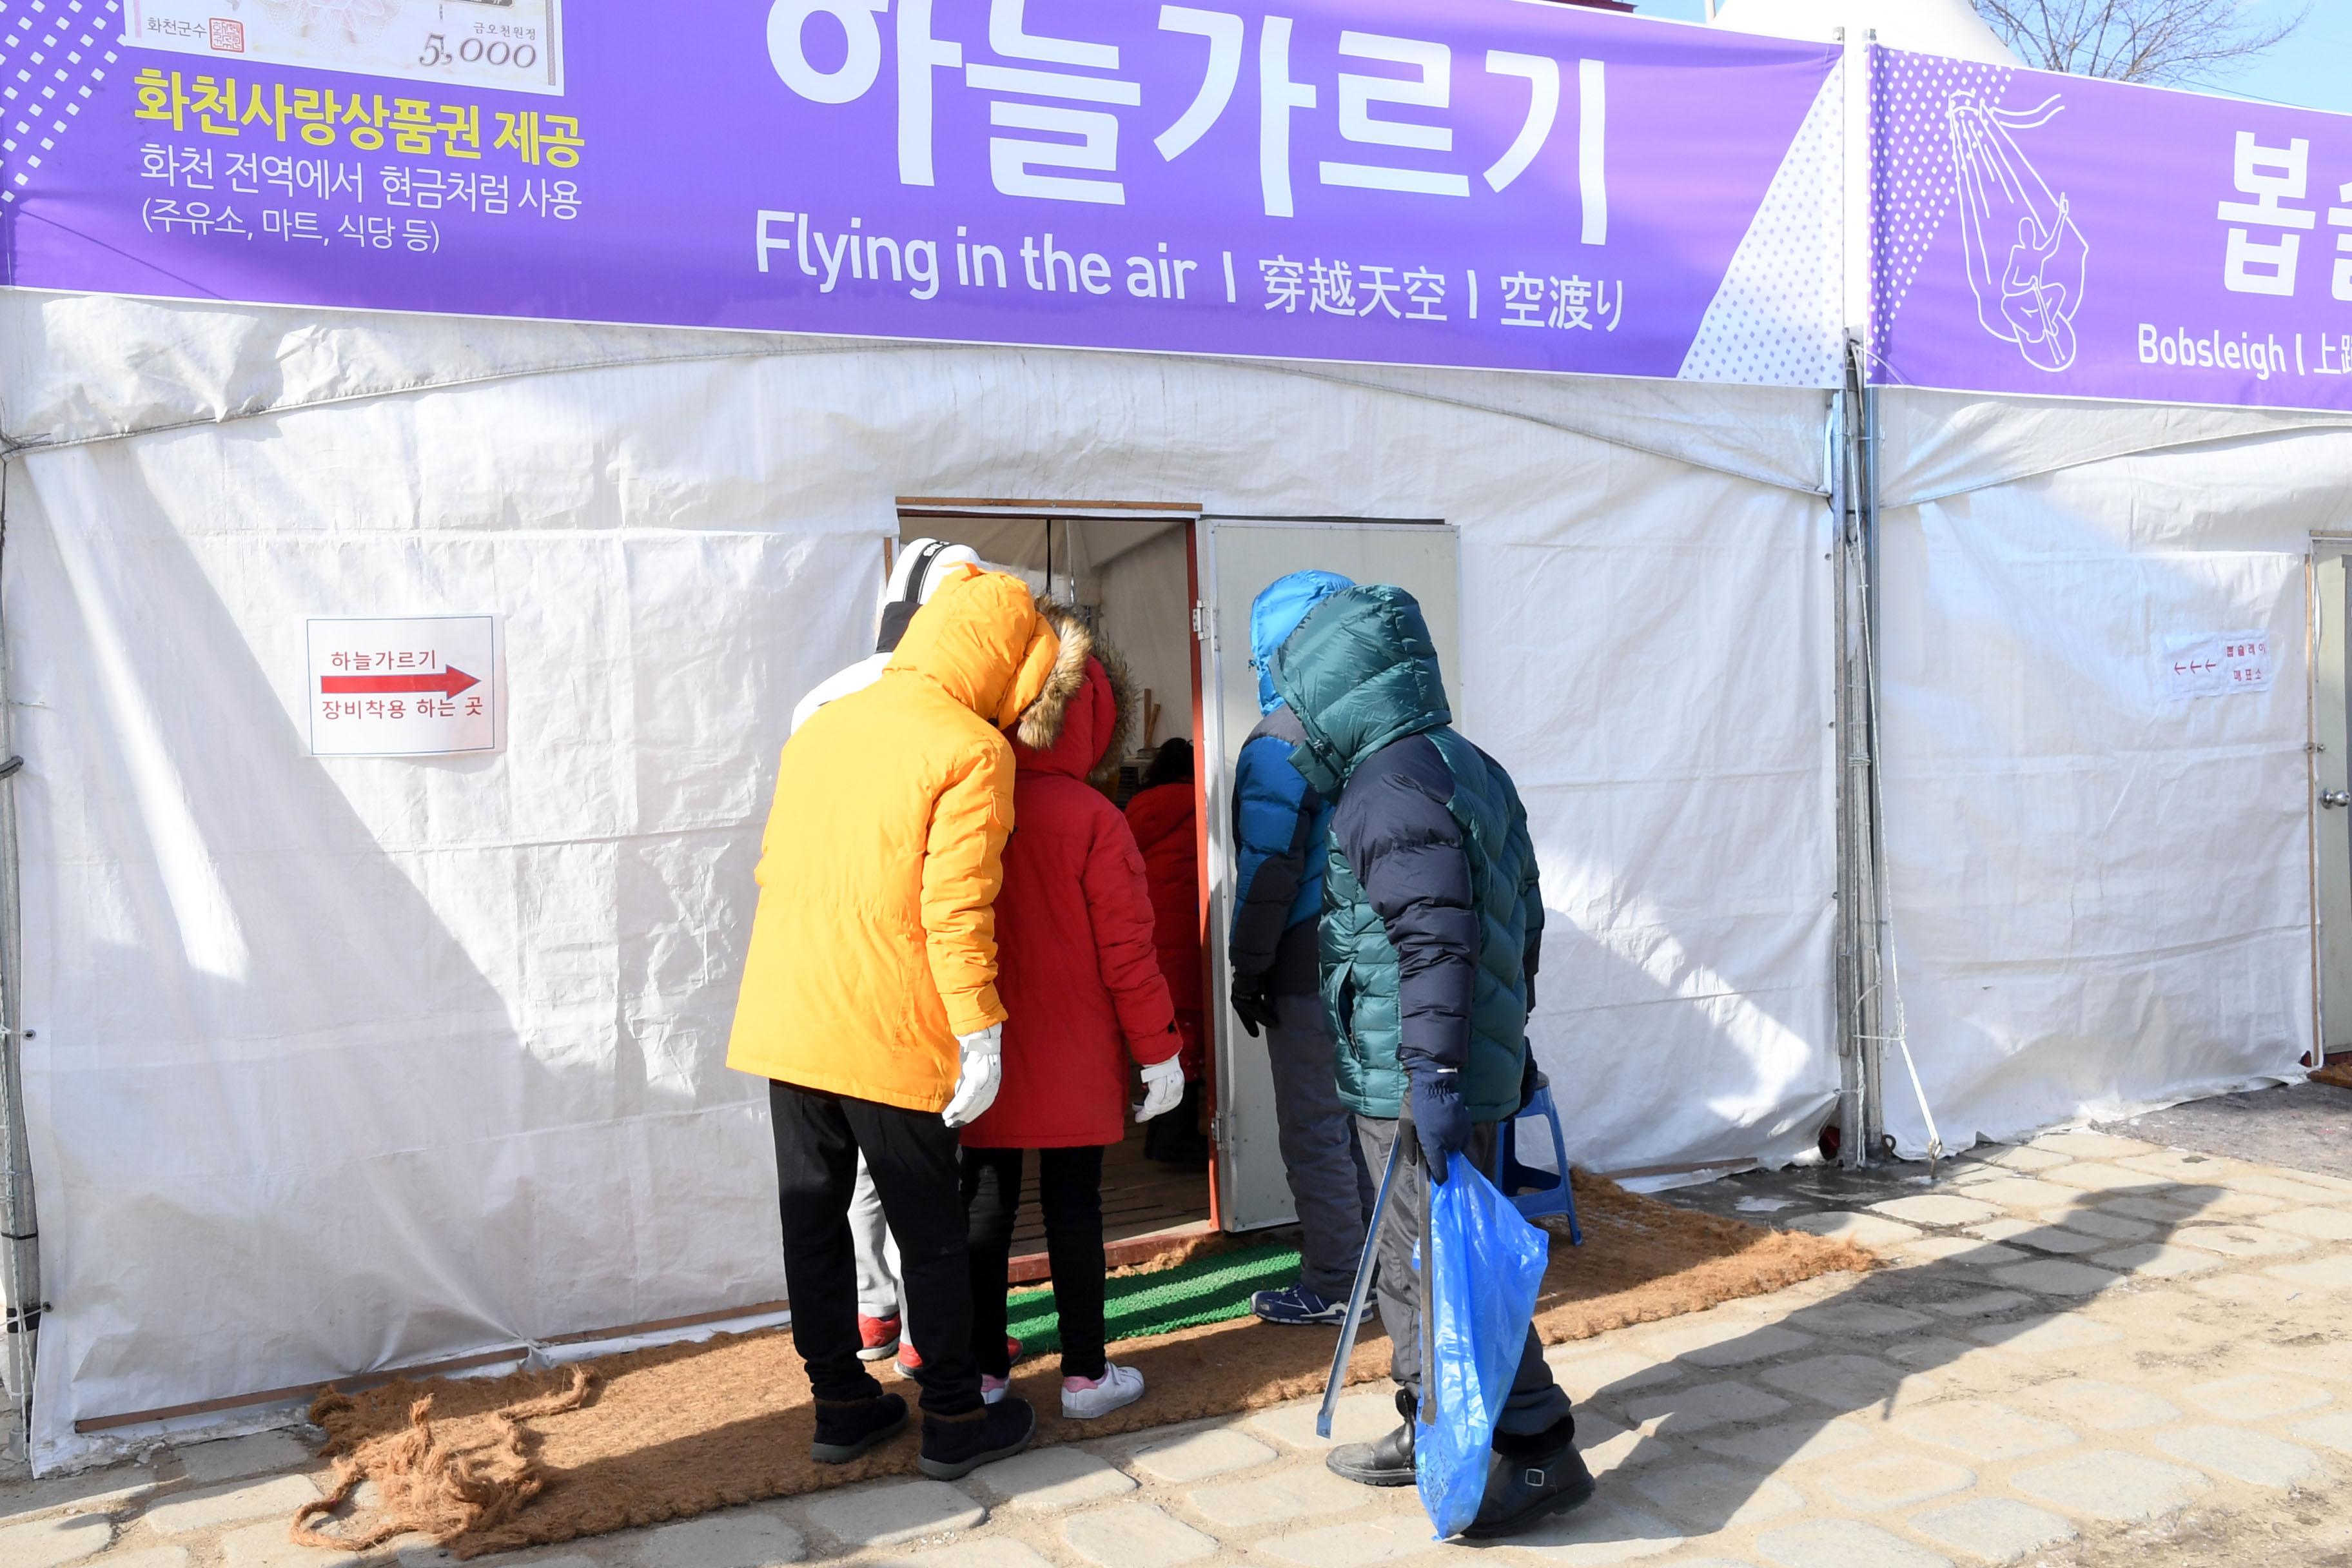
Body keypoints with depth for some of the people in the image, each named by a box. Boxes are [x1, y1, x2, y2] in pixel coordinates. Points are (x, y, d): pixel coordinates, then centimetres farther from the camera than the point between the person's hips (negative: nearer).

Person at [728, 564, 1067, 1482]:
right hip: (890, 1034, -6)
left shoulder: (821, 726, 12)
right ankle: (954, 1421, 17)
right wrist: (980, 1035, -11)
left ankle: (841, 1405, 25)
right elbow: (956, 909, -17)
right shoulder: (971, 751, -10)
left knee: (813, 1214, 14)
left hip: (785, 1021, 7)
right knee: (929, 1228, 6)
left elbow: (776, 868, 15)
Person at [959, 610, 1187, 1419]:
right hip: (1074, 1062, -3)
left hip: (983, 1051, 3)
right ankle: (1085, 1374, 16)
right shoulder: (1092, 819, -13)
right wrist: (1159, 1048, -2)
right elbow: (1126, 947, -12)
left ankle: (982, 1369, 20)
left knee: (987, 1203, 12)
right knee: (1074, 1206, 7)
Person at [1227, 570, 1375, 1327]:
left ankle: (1333, 1286, 9)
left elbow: (1269, 866, -15)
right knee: (1367, 1118, 17)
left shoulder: (1279, 743, -13)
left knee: (1315, 1129, 2)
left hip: (1309, 965, -7)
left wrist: (1248, 968, -8)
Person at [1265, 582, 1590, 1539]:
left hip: (1411, 1079, -10)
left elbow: (1434, 941, -26)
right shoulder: (1474, 770, 14)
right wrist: (1506, 1036, 25)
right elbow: (1522, 919, 18)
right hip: (1480, 1060, 10)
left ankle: (1537, 1450, 5)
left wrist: (1435, 1074, -27)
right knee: (1410, 1259, 19)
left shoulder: (1388, 789, -17)